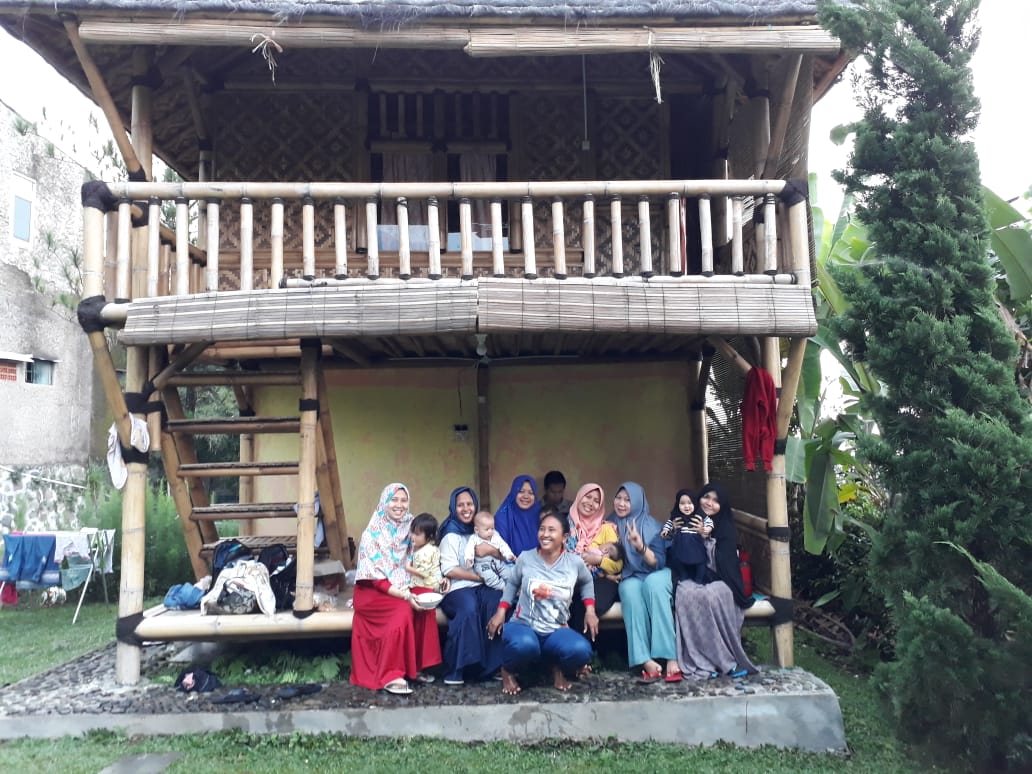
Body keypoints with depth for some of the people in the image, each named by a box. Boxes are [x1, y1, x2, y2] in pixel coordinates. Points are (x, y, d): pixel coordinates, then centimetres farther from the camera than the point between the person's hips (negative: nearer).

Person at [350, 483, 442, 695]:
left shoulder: (408, 527, 3)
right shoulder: (372, 534, -12)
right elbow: (375, 577, -16)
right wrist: (404, 595, -28)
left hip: (400, 589, 5)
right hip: (372, 592, -5)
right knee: (404, 610, -32)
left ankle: (416, 666, -12)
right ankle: (390, 676, -26)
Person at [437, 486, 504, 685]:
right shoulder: (451, 534, 0)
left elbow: (503, 557, 10)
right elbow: (449, 570, -10)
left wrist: (491, 550, -12)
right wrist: (480, 576, -13)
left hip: (482, 586, 5)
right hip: (457, 588, -5)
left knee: (498, 603, -26)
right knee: (468, 609, -34)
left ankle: (492, 665, -15)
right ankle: (454, 671, -22)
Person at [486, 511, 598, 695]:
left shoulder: (575, 562, -2)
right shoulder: (525, 558, -3)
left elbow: (586, 582, 19)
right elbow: (512, 584, 13)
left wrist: (590, 610, 7)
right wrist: (501, 611, 2)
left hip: (556, 631, 1)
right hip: (523, 625, -1)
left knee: (581, 650, -33)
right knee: (525, 645, -41)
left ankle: (559, 669, 7)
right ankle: (508, 671, -1)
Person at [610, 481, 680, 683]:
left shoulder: (651, 525, -8)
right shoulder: (611, 524, 2)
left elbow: (658, 563, -14)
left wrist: (640, 546, -32)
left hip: (657, 575, -2)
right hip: (630, 578, 2)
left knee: (652, 582, -36)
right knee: (630, 589, -34)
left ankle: (671, 657, -38)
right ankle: (646, 660, -43)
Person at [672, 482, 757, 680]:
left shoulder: (726, 528, 2)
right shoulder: (689, 524, 8)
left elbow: (724, 564, -9)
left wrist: (707, 537, -16)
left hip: (719, 581, -1)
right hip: (693, 579, 1)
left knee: (711, 595, -36)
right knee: (685, 594, -33)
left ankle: (726, 658, -25)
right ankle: (702, 661, -30)